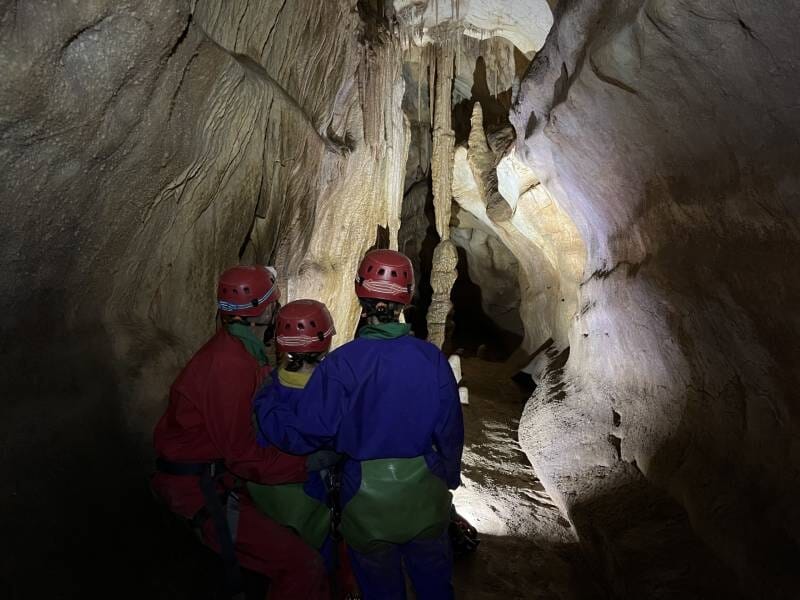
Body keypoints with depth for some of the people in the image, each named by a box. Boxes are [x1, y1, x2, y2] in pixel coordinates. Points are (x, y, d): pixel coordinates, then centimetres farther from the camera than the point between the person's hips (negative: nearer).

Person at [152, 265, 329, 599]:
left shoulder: (236, 348, 5)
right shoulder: (230, 365, -26)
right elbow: (243, 456, -25)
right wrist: (309, 464, -20)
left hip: (219, 472, 10)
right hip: (200, 489, -10)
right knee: (303, 567, -15)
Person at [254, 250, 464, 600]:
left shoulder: (341, 364, -20)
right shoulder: (432, 358, -13)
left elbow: (303, 435, -18)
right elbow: (450, 431, -5)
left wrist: (262, 397, -2)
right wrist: (448, 479, 12)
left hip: (366, 496, -1)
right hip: (424, 494, 2)